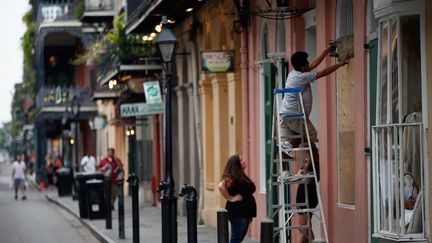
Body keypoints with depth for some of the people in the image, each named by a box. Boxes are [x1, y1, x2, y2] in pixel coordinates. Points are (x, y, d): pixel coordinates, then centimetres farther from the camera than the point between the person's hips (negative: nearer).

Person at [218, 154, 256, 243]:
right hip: (237, 213, -9)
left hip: (245, 212, 9)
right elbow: (221, 186, -31)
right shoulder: (233, 177, -14)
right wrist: (230, 198, -21)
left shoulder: (242, 177, 15)